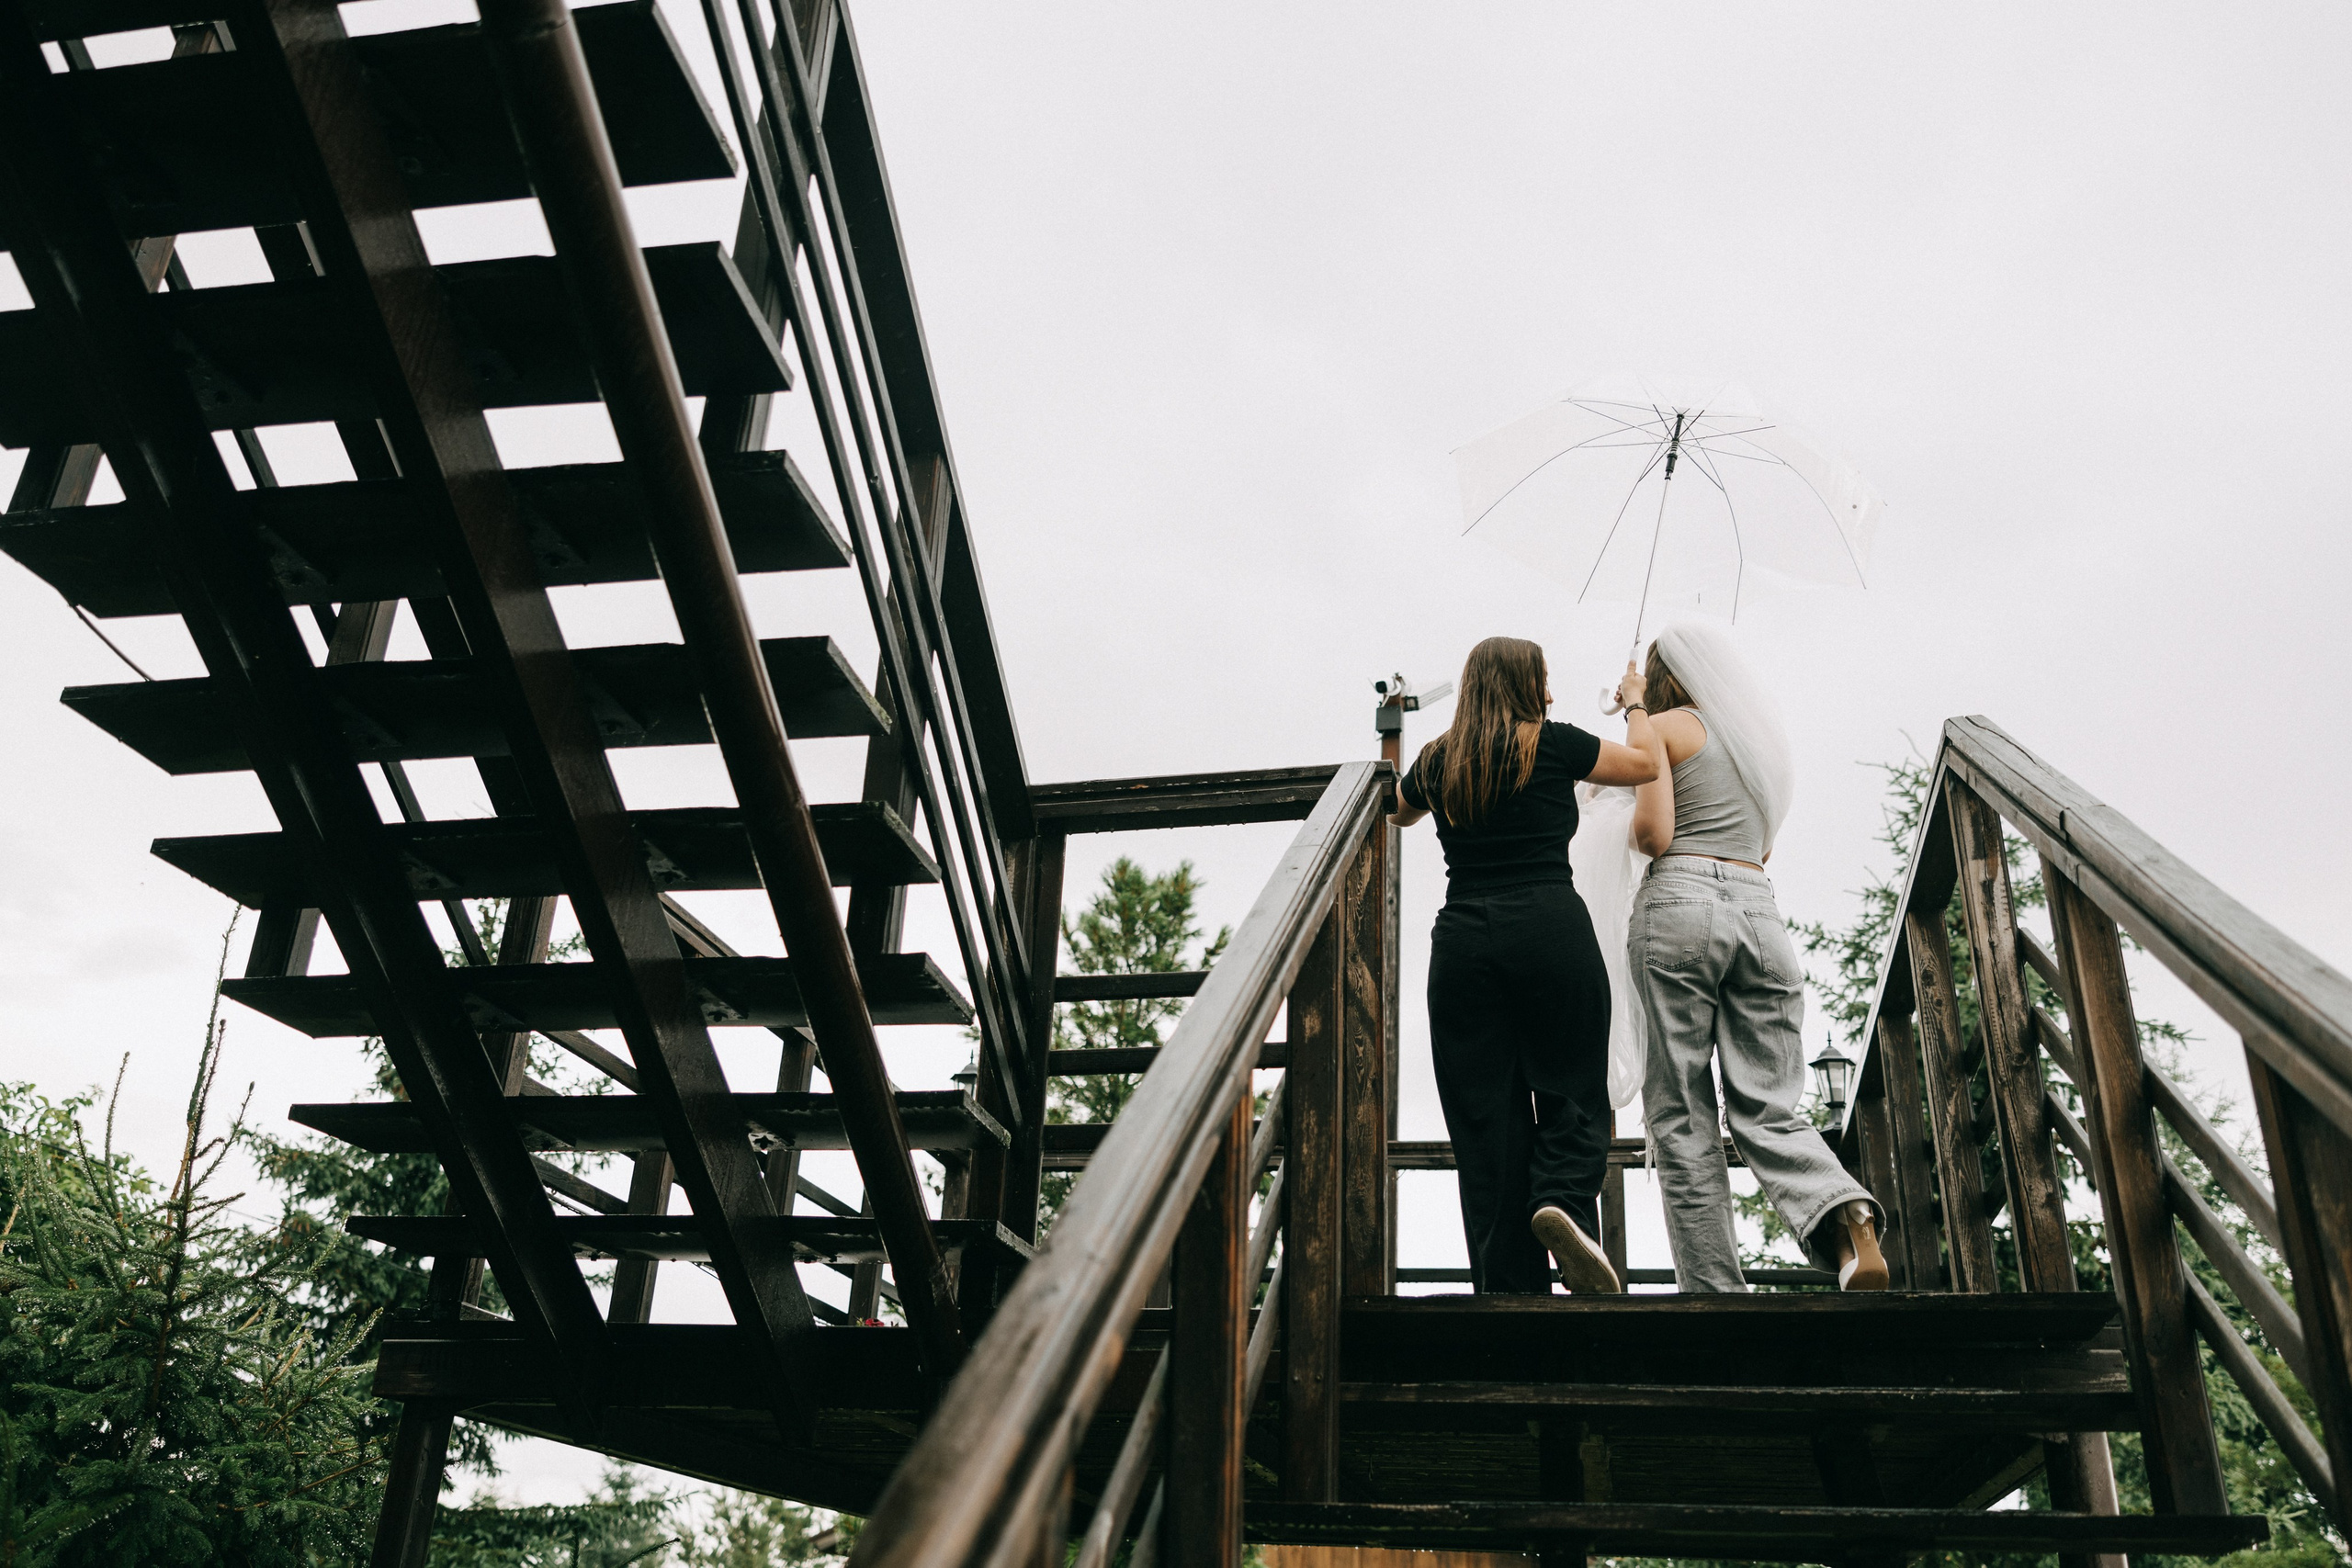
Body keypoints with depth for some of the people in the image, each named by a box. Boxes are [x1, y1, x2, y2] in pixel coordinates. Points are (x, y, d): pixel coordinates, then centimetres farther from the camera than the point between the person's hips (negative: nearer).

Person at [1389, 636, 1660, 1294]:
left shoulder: (1437, 760, 13)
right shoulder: (1554, 744, 2)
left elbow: (1400, 813, 34)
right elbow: (1644, 762, 15)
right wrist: (1637, 703, 33)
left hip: (1461, 938, 3)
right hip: (1551, 927, -3)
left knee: (1485, 1110, 3)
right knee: (1571, 1090, 8)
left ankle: (1510, 1285, 0)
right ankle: (1562, 1197, -22)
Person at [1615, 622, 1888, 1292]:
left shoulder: (1662, 728, 5)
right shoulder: (1764, 734, 24)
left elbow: (1654, 833, -8)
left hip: (1680, 905, -5)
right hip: (1760, 911, 5)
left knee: (1680, 1113, -1)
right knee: (1767, 1106, 3)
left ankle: (1712, 1288, -6)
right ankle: (1845, 1218, -25)